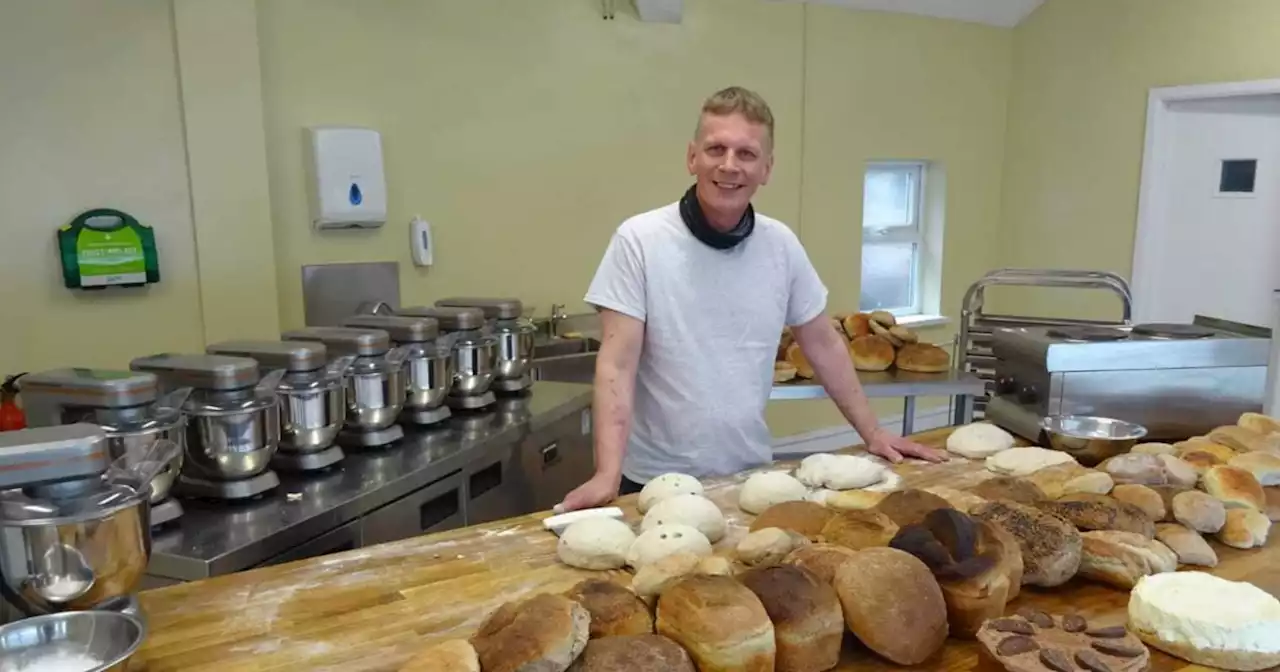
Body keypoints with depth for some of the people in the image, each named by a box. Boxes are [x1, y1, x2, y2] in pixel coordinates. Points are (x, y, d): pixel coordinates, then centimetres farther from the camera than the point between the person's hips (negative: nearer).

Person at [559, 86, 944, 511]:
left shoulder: (781, 244, -2)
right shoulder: (639, 240, -14)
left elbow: (823, 345, 8)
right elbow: (617, 364, -16)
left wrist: (872, 433, 8)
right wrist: (608, 475, -26)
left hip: (750, 473, 4)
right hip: (655, 479, -3)